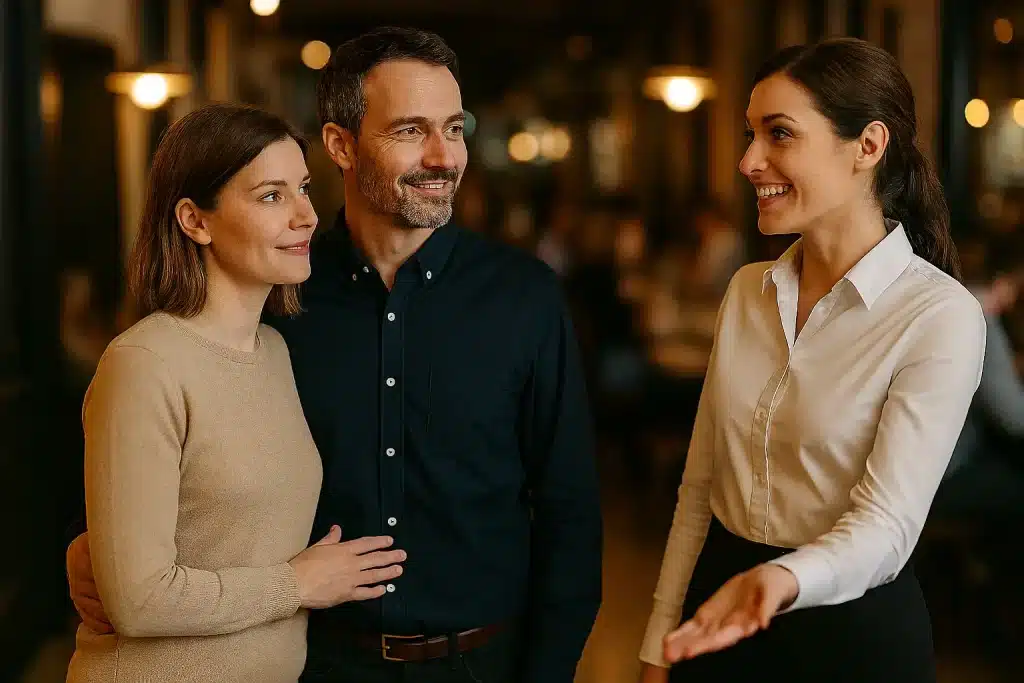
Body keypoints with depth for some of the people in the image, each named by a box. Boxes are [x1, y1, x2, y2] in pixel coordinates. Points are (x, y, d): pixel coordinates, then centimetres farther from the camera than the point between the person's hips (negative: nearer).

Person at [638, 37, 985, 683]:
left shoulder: (942, 316, -16)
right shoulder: (747, 291, 3)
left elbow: (887, 522, -22)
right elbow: (701, 486, 6)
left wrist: (784, 579, -40)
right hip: (717, 620, 5)